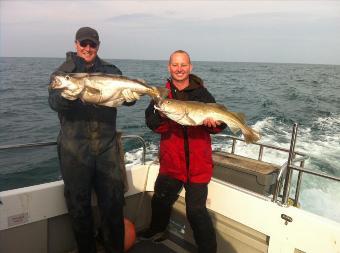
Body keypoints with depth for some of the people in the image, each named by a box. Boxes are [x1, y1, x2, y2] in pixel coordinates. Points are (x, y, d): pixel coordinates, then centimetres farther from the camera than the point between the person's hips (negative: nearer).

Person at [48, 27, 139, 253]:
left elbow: (123, 92, -3)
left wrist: (131, 96, -27)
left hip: (107, 146, 2)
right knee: (79, 203, 9)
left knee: (114, 200, 9)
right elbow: (54, 102, -13)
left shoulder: (110, 71, 9)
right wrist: (66, 96, -36)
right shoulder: (63, 71, 2)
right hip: (75, 148, -1)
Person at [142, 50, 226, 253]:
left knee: (196, 210, -2)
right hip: (171, 161, 3)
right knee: (160, 200, 21)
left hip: (198, 163, -3)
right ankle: (157, 232, 51)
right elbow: (151, 123, -9)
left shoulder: (202, 94, -2)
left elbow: (220, 124, -3)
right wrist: (162, 116, -30)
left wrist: (214, 122, -26)